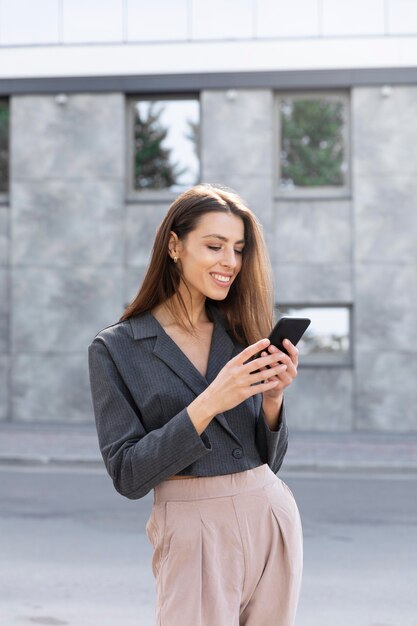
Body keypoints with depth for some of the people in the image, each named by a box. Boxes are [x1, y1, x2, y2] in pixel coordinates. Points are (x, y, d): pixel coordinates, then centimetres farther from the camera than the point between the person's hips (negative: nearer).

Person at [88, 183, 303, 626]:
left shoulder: (243, 333, 6)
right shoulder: (114, 348, -6)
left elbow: (269, 458, 7)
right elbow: (127, 475, -11)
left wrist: (272, 397, -12)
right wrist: (208, 404, -22)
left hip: (272, 520, 4)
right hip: (194, 535, -4)